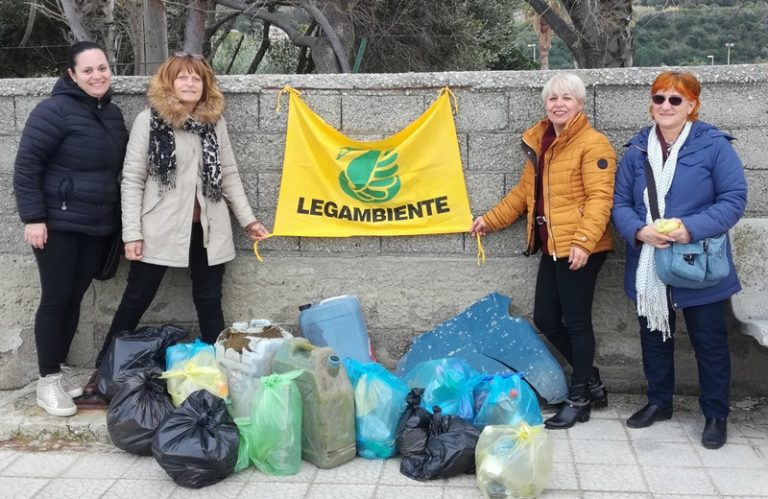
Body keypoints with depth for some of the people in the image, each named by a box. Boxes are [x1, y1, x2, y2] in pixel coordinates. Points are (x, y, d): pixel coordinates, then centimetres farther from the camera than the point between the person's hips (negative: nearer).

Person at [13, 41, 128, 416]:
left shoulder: (112, 113, 10)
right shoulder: (56, 110, -13)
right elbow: (26, 164, -14)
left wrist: (120, 220, 15)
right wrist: (33, 217, -18)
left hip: (98, 225, 6)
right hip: (59, 223, -6)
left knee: (74, 299, 11)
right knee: (56, 299, -2)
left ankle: (59, 370, 23)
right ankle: (47, 381, 8)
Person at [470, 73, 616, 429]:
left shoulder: (593, 143, -10)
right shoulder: (541, 143, 16)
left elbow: (600, 198, -18)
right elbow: (525, 190, 24)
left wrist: (583, 241, -27)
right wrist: (491, 219, 21)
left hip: (580, 249, -9)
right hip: (552, 247, 9)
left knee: (576, 321, -1)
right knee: (545, 318, 11)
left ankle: (579, 399, 14)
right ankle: (591, 381, 28)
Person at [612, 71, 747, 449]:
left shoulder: (714, 145, -8)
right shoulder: (637, 150, 4)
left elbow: (734, 199, -12)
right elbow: (620, 203, 3)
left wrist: (691, 228, -24)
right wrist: (639, 231, -18)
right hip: (649, 268, 4)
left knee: (709, 341, 7)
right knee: (654, 337, 17)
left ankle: (716, 414, 22)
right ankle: (659, 402, 35)